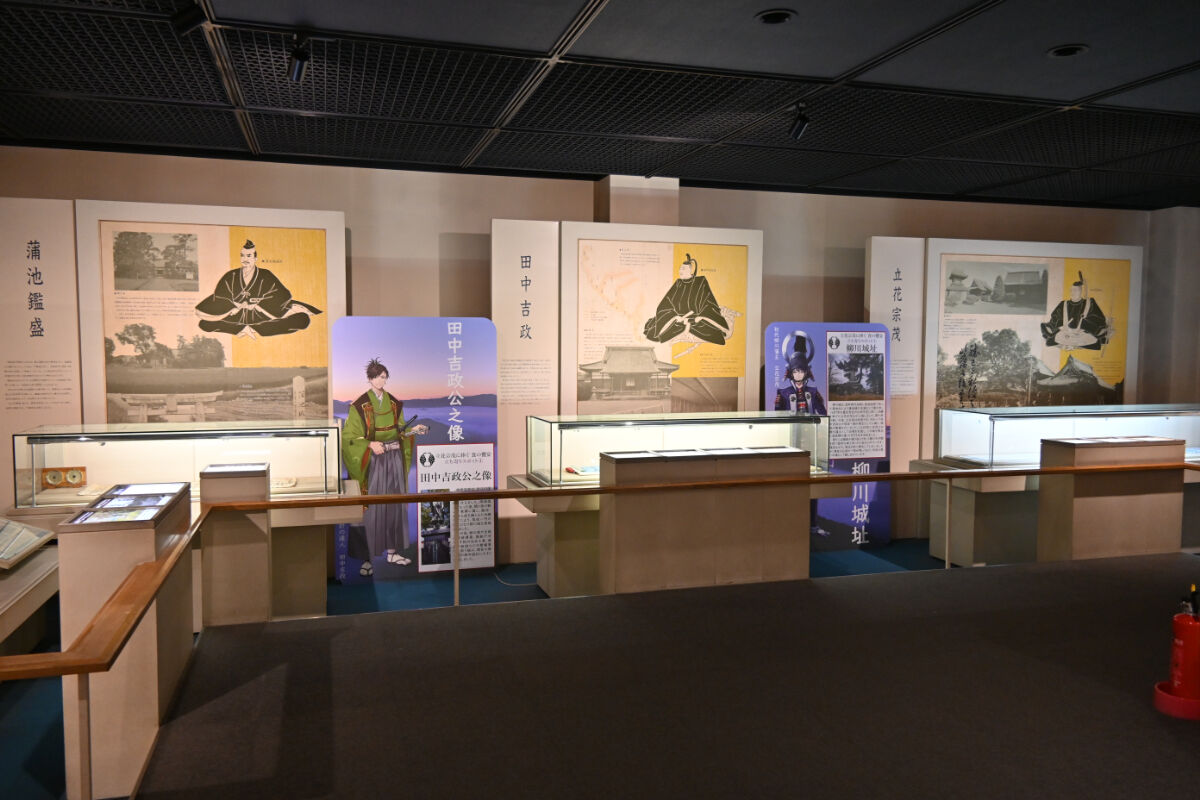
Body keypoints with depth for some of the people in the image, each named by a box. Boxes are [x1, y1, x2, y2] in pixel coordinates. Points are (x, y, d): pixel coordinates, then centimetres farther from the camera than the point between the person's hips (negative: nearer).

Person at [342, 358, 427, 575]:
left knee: (395, 504, 8)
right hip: (372, 460, -5)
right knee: (371, 507, -5)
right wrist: (370, 444, -22)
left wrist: (412, 430, -3)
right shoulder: (360, 406, -6)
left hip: (394, 458, 5)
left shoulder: (394, 403, 9)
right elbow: (349, 436, -9)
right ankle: (366, 558, 0)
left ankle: (392, 551, 18)